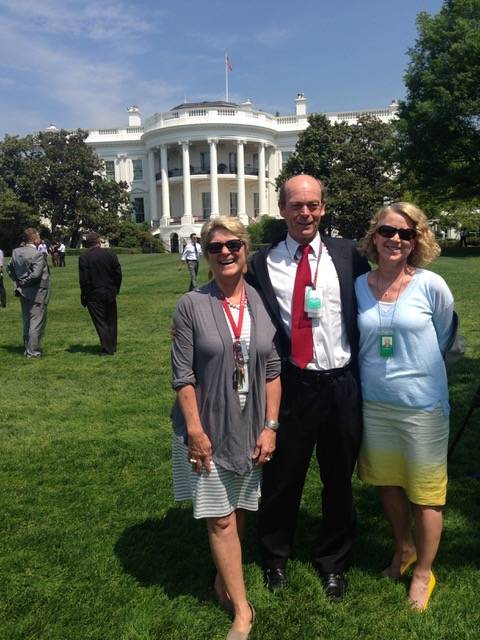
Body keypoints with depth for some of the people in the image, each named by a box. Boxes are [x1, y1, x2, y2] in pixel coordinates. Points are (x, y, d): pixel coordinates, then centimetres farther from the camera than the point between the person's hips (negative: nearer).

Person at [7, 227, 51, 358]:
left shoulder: (16, 252, 3)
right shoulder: (38, 254, -20)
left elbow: (9, 269, 11)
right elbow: (36, 274, -25)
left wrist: (18, 281, 12)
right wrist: (24, 283, -10)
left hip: (23, 293, 8)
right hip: (37, 293, -8)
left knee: (27, 322, 18)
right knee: (37, 323, 1)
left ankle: (27, 349, 28)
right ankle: (33, 351, 5)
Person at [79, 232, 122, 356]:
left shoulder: (83, 257, -10)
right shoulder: (110, 255, -1)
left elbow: (83, 279, -12)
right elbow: (118, 274, 2)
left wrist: (84, 296, -3)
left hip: (94, 296, -3)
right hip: (110, 294, 4)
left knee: (100, 322, 2)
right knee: (111, 321, 16)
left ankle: (107, 349, 1)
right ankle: (112, 346, 25)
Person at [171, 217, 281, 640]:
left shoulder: (261, 303, 0)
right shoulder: (192, 305, -9)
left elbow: (273, 370, 2)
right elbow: (183, 375, -9)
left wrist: (270, 426, -2)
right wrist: (195, 430, -12)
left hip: (252, 427, 3)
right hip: (209, 427, -3)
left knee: (241, 511, 17)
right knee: (221, 517, 6)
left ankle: (225, 579, 42)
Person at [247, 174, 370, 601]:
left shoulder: (347, 254, 2)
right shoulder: (262, 263, -1)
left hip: (342, 386, 2)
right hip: (292, 387, -1)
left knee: (339, 481, 18)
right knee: (281, 480, 14)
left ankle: (333, 563, 43)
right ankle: (276, 557, 42)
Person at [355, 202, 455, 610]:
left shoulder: (431, 286, -11)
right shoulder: (358, 287, -3)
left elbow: (443, 337, 4)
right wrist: (378, 370, 10)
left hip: (423, 405, -3)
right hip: (373, 404, 3)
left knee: (425, 493, 11)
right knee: (388, 483, 20)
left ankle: (423, 572, 34)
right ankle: (404, 549, 46)